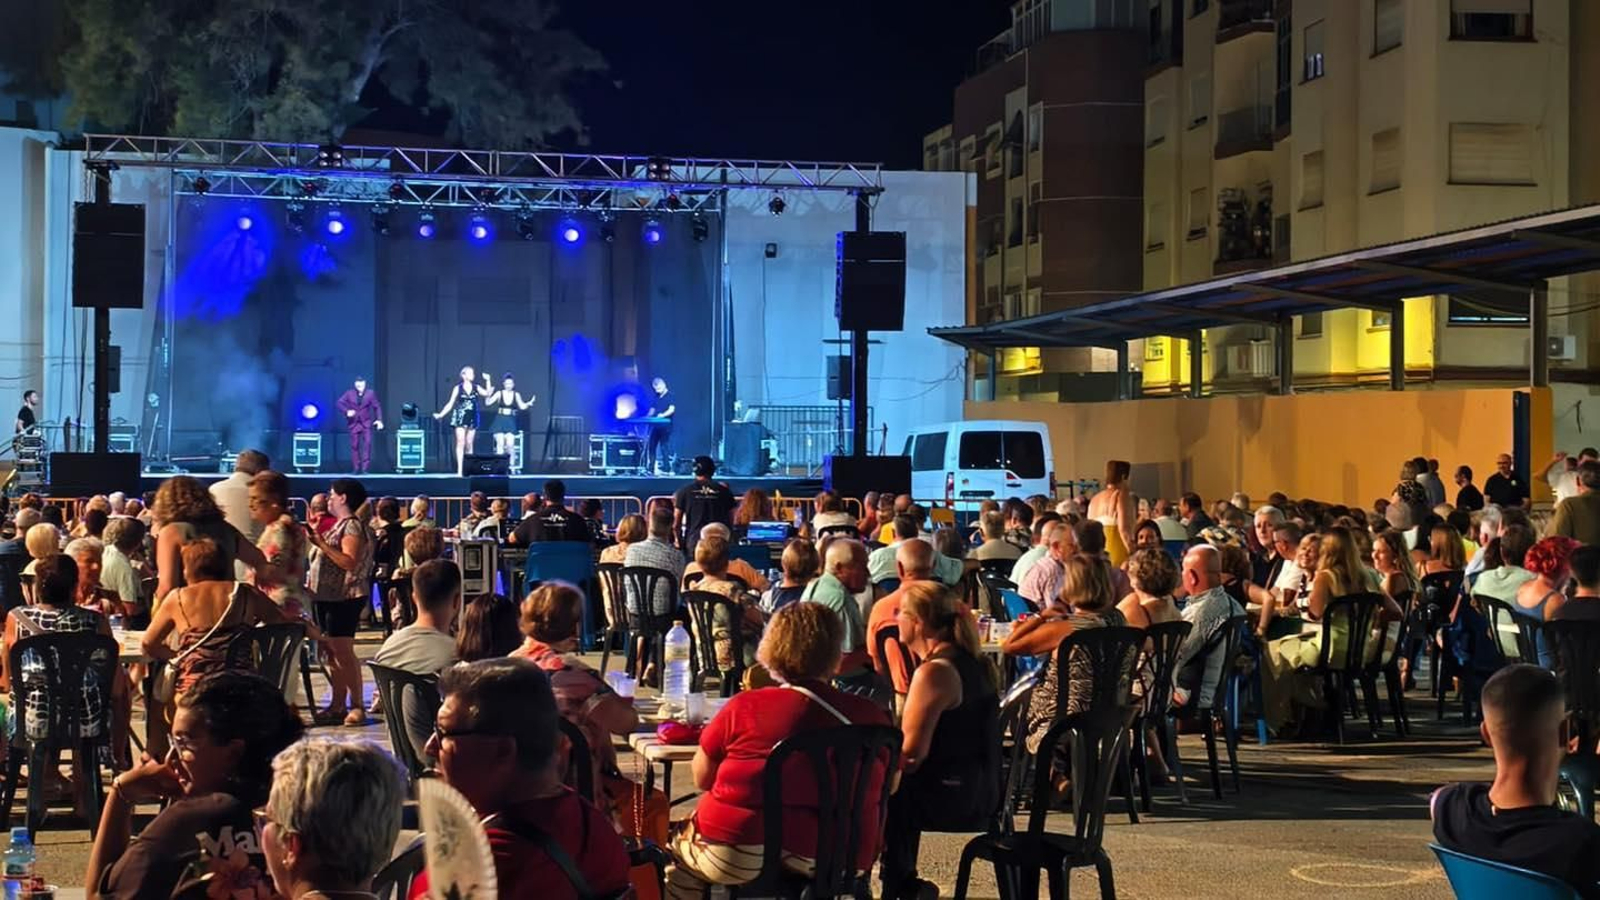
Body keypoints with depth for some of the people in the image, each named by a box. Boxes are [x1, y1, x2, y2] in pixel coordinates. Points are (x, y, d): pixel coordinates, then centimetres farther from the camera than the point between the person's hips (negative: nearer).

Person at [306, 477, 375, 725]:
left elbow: (350, 563, -21)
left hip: (344, 598, -10)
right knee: (332, 652, 9)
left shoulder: (353, 526, -11)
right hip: (327, 596, 10)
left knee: (343, 651, -12)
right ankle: (337, 705, 12)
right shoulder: (339, 526, 19)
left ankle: (357, 705, -9)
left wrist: (321, 543, -23)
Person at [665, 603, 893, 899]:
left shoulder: (744, 707, -11)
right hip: (835, 861, 3)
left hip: (741, 857, -2)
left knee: (681, 845, 30)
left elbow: (702, 778, -2)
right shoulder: (871, 717, -7)